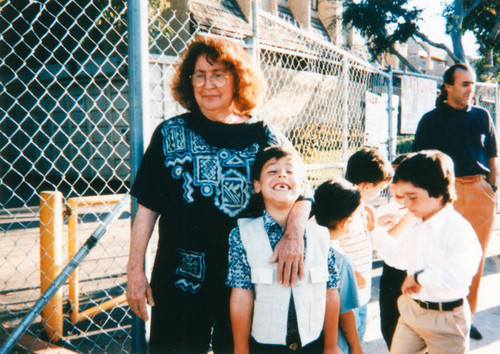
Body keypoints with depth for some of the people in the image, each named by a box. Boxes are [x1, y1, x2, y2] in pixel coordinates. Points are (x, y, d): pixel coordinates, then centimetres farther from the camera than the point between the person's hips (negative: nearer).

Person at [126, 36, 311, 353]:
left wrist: (294, 232, -24)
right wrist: (136, 270, -1)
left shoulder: (262, 136, 1)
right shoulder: (171, 133, 2)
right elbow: (147, 207, 2)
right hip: (180, 277, 0)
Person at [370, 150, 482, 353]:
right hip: (411, 307, 8)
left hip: (445, 318, -7)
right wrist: (373, 230, 12)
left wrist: (419, 277, -23)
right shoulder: (416, 227, 4)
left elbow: (456, 277, -36)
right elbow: (399, 256, 20)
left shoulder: (459, 229, -23)